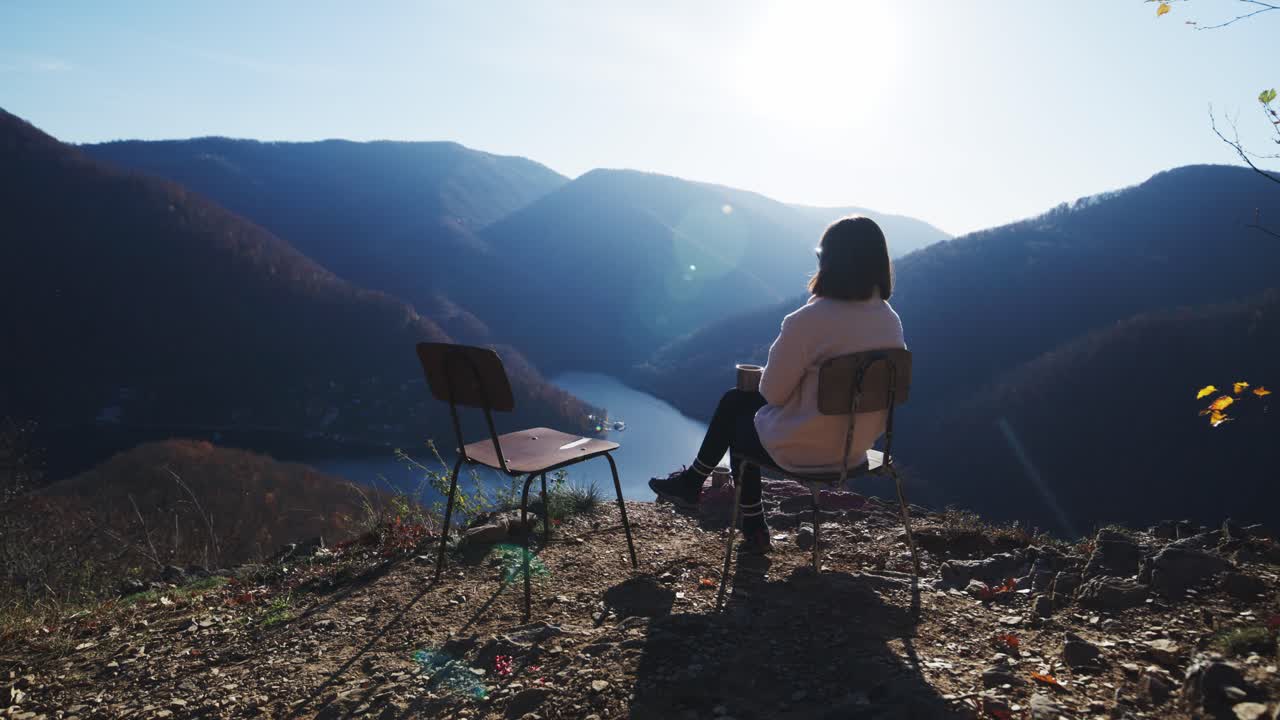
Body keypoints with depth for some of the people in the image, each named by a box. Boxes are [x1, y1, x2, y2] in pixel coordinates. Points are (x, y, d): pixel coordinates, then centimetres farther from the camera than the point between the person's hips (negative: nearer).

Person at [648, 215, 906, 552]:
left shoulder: (808, 320, -26)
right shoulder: (891, 322, -6)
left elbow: (773, 391, -16)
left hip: (803, 450, -6)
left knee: (735, 413, 24)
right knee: (738, 400, 22)